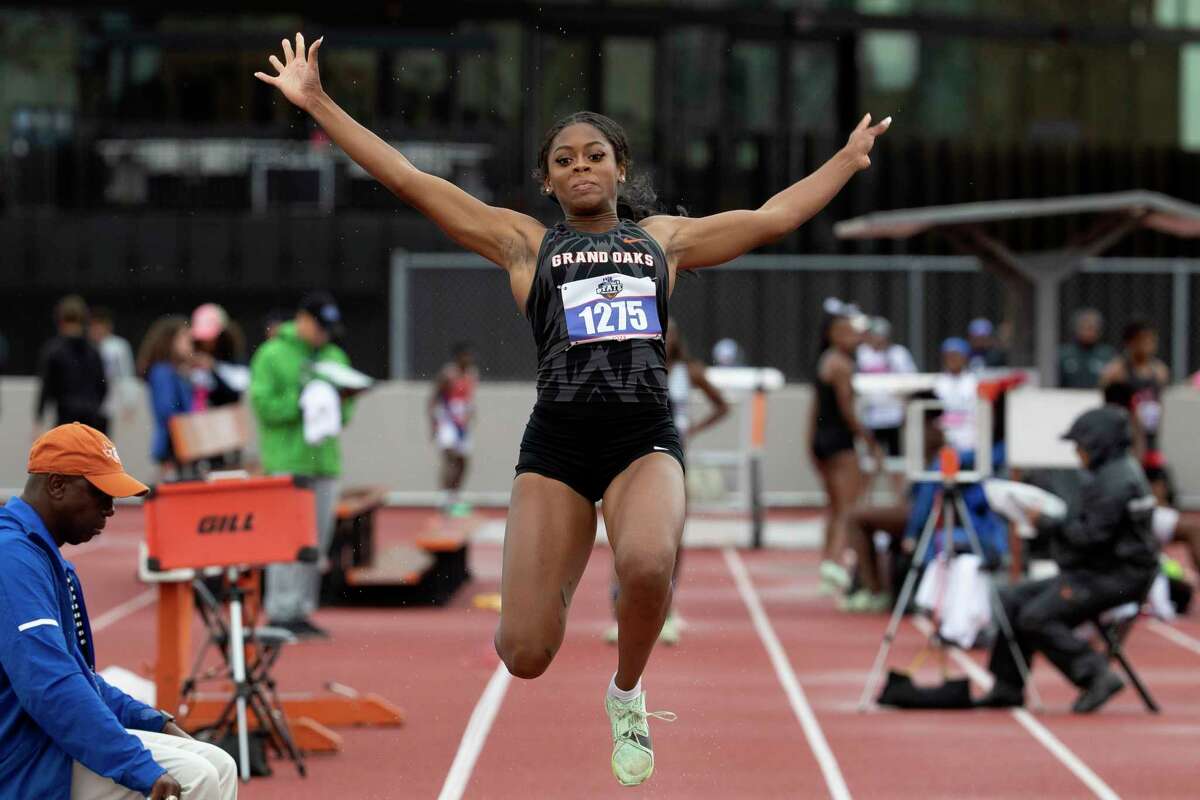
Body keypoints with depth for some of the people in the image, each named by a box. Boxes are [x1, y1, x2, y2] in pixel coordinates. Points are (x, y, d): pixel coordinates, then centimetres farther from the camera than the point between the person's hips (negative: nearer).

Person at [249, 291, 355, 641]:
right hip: (286, 463, -6)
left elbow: (345, 411, 17)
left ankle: (302, 610, 14)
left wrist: (339, 405, -5)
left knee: (317, 542, 8)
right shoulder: (271, 356, -3)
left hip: (324, 462, 6)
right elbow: (262, 405, -10)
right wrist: (301, 401, -18)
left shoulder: (336, 357, 15)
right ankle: (281, 612, -8)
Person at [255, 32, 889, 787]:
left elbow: (774, 216, 24)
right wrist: (319, 105, 6)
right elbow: (410, 181, 10)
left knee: (648, 564, -34)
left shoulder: (663, 237, 19)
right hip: (557, 444, 0)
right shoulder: (525, 242, 14)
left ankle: (628, 692, -1)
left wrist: (851, 157, 28)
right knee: (525, 656, -9)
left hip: (646, 439, 0)